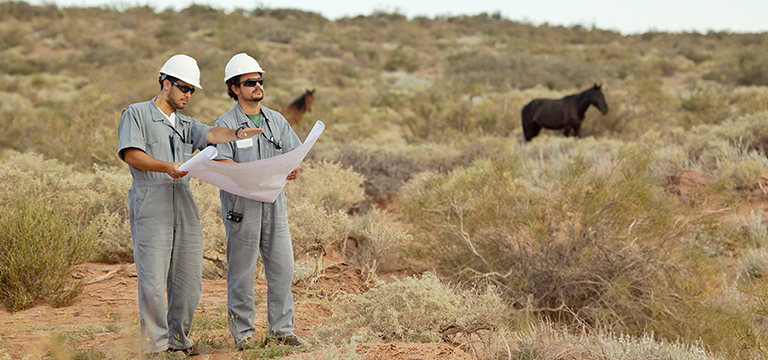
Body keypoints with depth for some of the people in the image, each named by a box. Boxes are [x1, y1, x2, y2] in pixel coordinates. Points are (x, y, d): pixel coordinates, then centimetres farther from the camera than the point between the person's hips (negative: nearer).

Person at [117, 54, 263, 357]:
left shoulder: (187, 125, 22)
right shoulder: (136, 114, 5)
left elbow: (211, 134, 3)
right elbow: (131, 154, -9)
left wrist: (236, 134, -18)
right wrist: (166, 167, -23)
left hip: (184, 202, 6)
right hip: (150, 202, -6)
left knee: (189, 279, 5)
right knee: (153, 280, -7)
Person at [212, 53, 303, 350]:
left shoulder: (277, 121, 14)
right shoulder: (225, 125, -3)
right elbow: (224, 168, -13)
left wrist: (293, 170, -13)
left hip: (273, 203, 5)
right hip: (241, 206, -5)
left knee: (282, 267, 4)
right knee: (242, 270, 0)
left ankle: (281, 329, 14)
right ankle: (242, 333, 8)